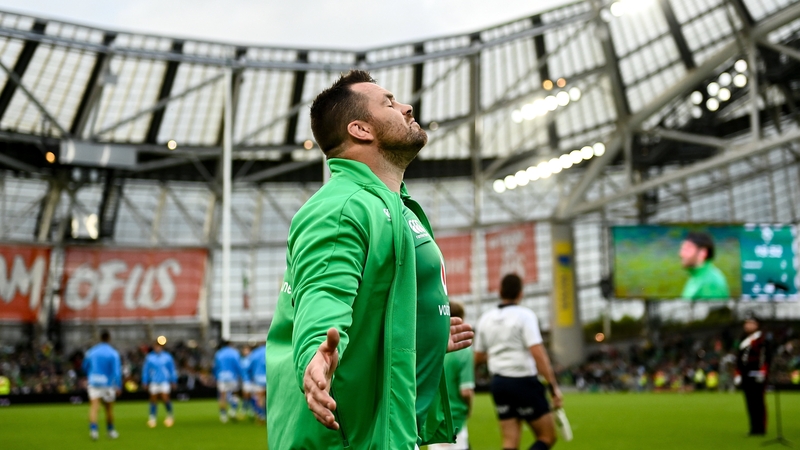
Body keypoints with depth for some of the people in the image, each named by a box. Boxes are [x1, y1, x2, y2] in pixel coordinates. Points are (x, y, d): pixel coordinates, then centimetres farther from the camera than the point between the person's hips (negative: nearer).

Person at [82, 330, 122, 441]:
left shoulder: (91, 352, 6)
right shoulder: (113, 353, -6)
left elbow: (85, 368, 18)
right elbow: (117, 371, -14)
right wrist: (118, 386, -14)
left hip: (93, 382, 2)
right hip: (108, 383, -2)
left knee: (94, 407, -7)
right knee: (109, 408, 13)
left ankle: (93, 429, -26)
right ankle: (110, 430, 26)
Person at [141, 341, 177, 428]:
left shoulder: (167, 357, 5)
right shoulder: (149, 357, 5)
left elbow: (172, 370, 10)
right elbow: (145, 370, 9)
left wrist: (173, 381, 8)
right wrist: (145, 382, 7)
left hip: (165, 381, -1)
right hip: (153, 382, 1)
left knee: (165, 398, -13)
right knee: (153, 399, 0)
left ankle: (170, 415, 7)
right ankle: (152, 418, 9)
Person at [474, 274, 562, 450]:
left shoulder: (485, 318, 8)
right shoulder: (525, 315, -9)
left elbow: (478, 357, 15)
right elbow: (538, 354, -19)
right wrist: (554, 387, -16)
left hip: (498, 382, 6)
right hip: (524, 382, -6)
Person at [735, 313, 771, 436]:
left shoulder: (761, 339, -5)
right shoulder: (744, 341, 18)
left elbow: (765, 357, -13)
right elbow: (739, 360, 19)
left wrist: (762, 373, -20)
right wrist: (737, 375, 14)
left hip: (756, 375, -7)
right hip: (746, 377, 7)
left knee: (758, 402, -5)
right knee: (750, 403, 8)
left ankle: (760, 428, -1)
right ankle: (754, 428, 12)